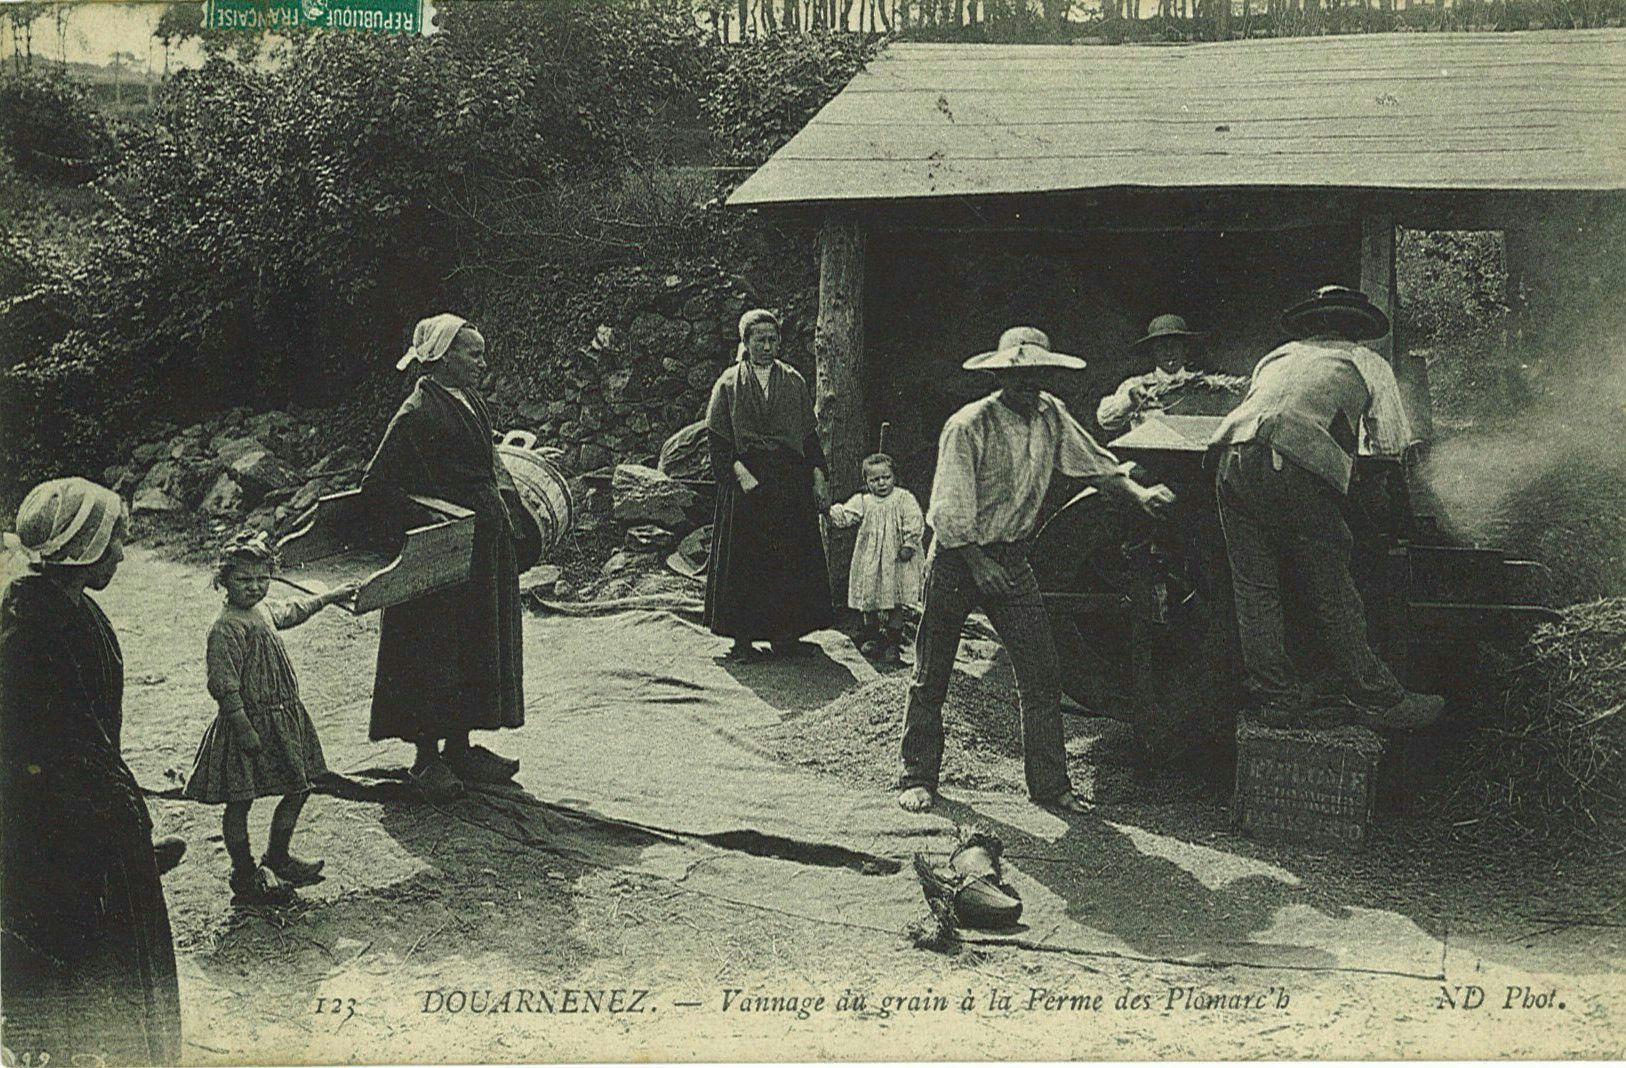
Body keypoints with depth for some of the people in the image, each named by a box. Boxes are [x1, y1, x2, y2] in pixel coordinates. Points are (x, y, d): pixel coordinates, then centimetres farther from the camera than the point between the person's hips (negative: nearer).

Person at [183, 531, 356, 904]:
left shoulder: (263, 610, 8)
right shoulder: (226, 628, -21)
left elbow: (292, 611, 32)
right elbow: (224, 686, -23)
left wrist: (329, 597, 40)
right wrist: (244, 728, -24)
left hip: (283, 717, 10)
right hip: (249, 722, -10)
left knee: (299, 788, 16)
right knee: (240, 801, 3)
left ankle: (277, 859, 33)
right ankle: (244, 876, 15)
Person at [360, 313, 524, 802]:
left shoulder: (473, 405, 10)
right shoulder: (417, 415, -17)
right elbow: (377, 484, -20)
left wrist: (505, 510, 16)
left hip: (483, 548, 9)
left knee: (474, 647, 15)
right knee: (432, 651, 0)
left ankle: (459, 747, 26)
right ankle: (427, 758, 11)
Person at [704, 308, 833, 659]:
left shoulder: (794, 382, 10)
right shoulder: (729, 383, 3)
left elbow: (809, 434, 11)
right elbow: (718, 438, -2)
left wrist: (817, 478, 3)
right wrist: (739, 471, -15)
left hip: (790, 480, 2)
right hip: (745, 479, -2)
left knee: (790, 557, 1)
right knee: (744, 560, -2)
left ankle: (784, 632, 8)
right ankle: (743, 635, 2)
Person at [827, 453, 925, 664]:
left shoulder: (903, 499, -4)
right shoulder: (862, 501, 3)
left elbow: (914, 521, -9)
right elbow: (845, 515, -7)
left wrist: (909, 544, -17)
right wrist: (830, 510, -26)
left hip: (895, 560, -3)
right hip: (869, 560, 3)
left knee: (894, 602, 1)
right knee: (869, 599, 10)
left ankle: (893, 642, 11)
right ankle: (872, 636, 28)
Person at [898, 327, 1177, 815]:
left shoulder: (1051, 416, -1)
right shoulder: (967, 426, -19)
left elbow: (1093, 461, 8)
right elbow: (949, 510, -19)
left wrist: (1139, 492, -8)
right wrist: (979, 564, -19)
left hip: (1011, 558, 5)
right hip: (957, 556, -5)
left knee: (1041, 674, -1)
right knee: (931, 677, 3)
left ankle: (1049, 784, 7)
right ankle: (918, 778, 17)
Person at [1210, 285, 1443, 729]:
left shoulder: (1278, 356, 34)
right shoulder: (1367, 363, 22)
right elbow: (1391, 443, 18)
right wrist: (1361, 431, 40)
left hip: (1233, 455, 4)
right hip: (1297, 469, -4)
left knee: (1255, 587, 9)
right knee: (1332, 591, 4)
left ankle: (1274, 696, 13)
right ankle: (1373, 697, 13)